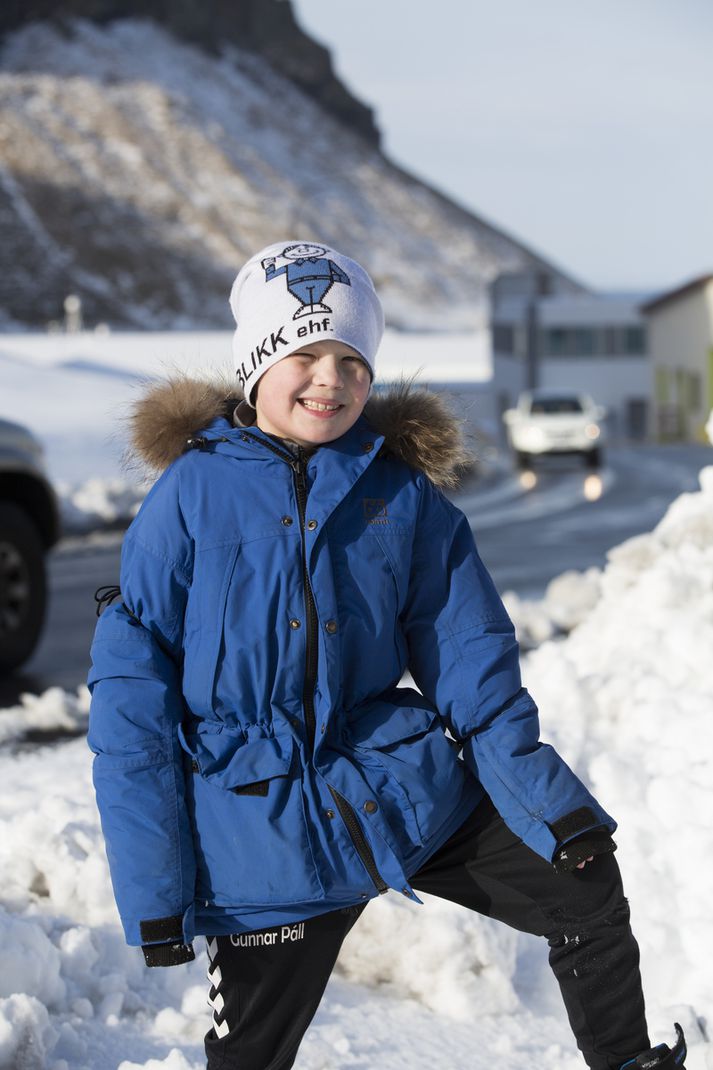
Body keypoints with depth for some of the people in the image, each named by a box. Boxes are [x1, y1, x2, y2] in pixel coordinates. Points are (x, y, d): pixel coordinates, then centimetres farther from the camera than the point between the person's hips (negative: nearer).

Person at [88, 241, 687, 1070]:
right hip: (261, 815, -3)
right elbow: (132, 690, -6)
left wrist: (551, 806, -7)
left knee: (586, 888, 0)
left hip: (400, 779, 3)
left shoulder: (403, 492, 1)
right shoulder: (191, 494, -7)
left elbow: (470, 660, 4)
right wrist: (153, 889, -10)